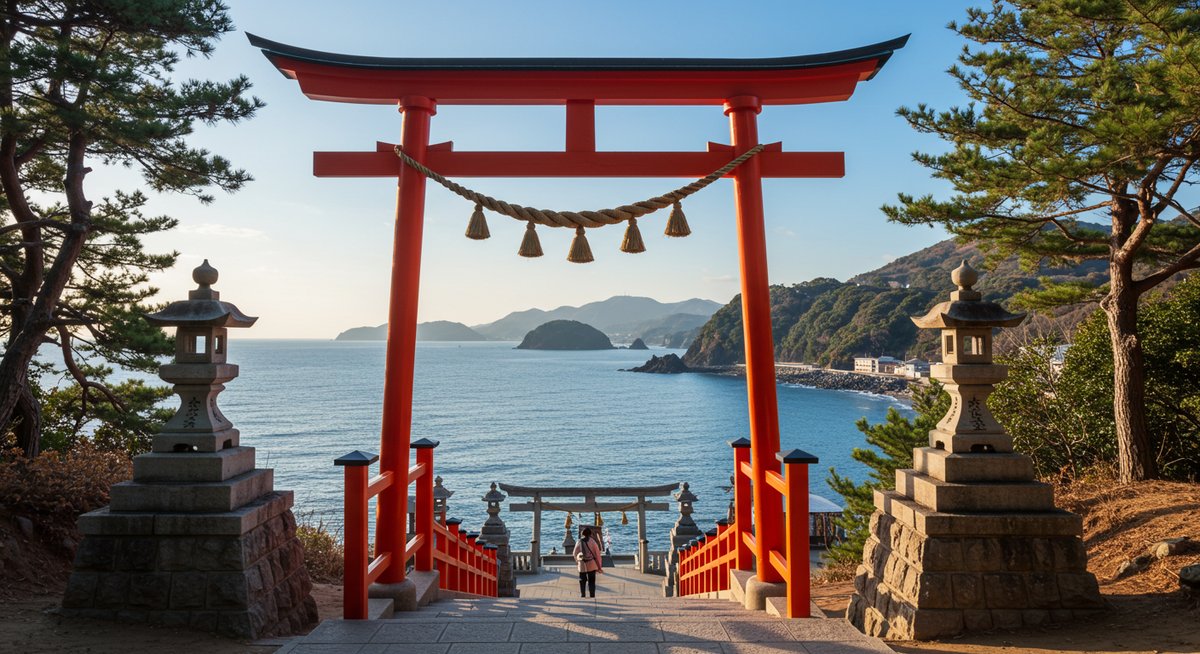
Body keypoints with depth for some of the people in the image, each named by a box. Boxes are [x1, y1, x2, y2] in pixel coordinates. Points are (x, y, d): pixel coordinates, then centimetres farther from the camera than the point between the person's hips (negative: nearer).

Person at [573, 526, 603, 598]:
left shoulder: (579, 542, 0)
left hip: (582, 565, 2)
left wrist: (577, 561, 27)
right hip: (592, 565, -2)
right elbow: (597, 554, -6)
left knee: (582, 581, 15)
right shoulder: (592, 541, -8)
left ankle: (582, 595, 16)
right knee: (591, 581, 6)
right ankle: (592, 595, 3)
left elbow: (575, 553, 8)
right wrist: (599, 566, 1)